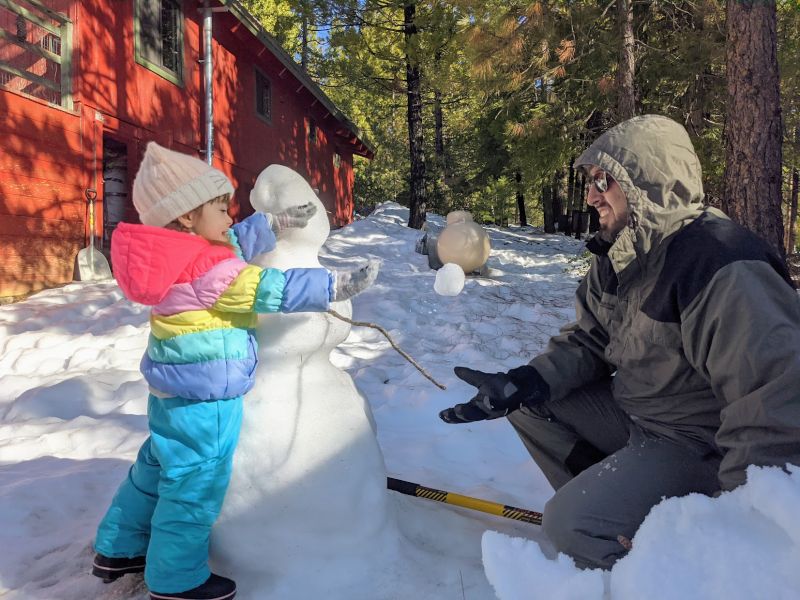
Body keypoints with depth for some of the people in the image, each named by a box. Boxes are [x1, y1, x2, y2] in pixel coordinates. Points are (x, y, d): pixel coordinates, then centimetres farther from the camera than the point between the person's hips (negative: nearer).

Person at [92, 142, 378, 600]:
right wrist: (336, 286, -18)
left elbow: (238, 242, 12)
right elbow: (271, 289, -23)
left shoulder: (179, 257, 4)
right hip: (204, 398, -10)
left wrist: (276, 223, 5)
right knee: (196, 483, 5)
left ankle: (118, 549, 41)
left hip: (174, 390, 10)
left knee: (159, 466, 25)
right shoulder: (210, 268, -24)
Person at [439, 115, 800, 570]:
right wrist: (520, 385, -11)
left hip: (701, 443, -8)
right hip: (632, 409, 9)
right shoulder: (618, 254, 0)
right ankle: (604, 504, 8)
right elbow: (587, 341, 6)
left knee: (571, 525, -22)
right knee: (528, 404, 2)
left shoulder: (720, 267, -29)